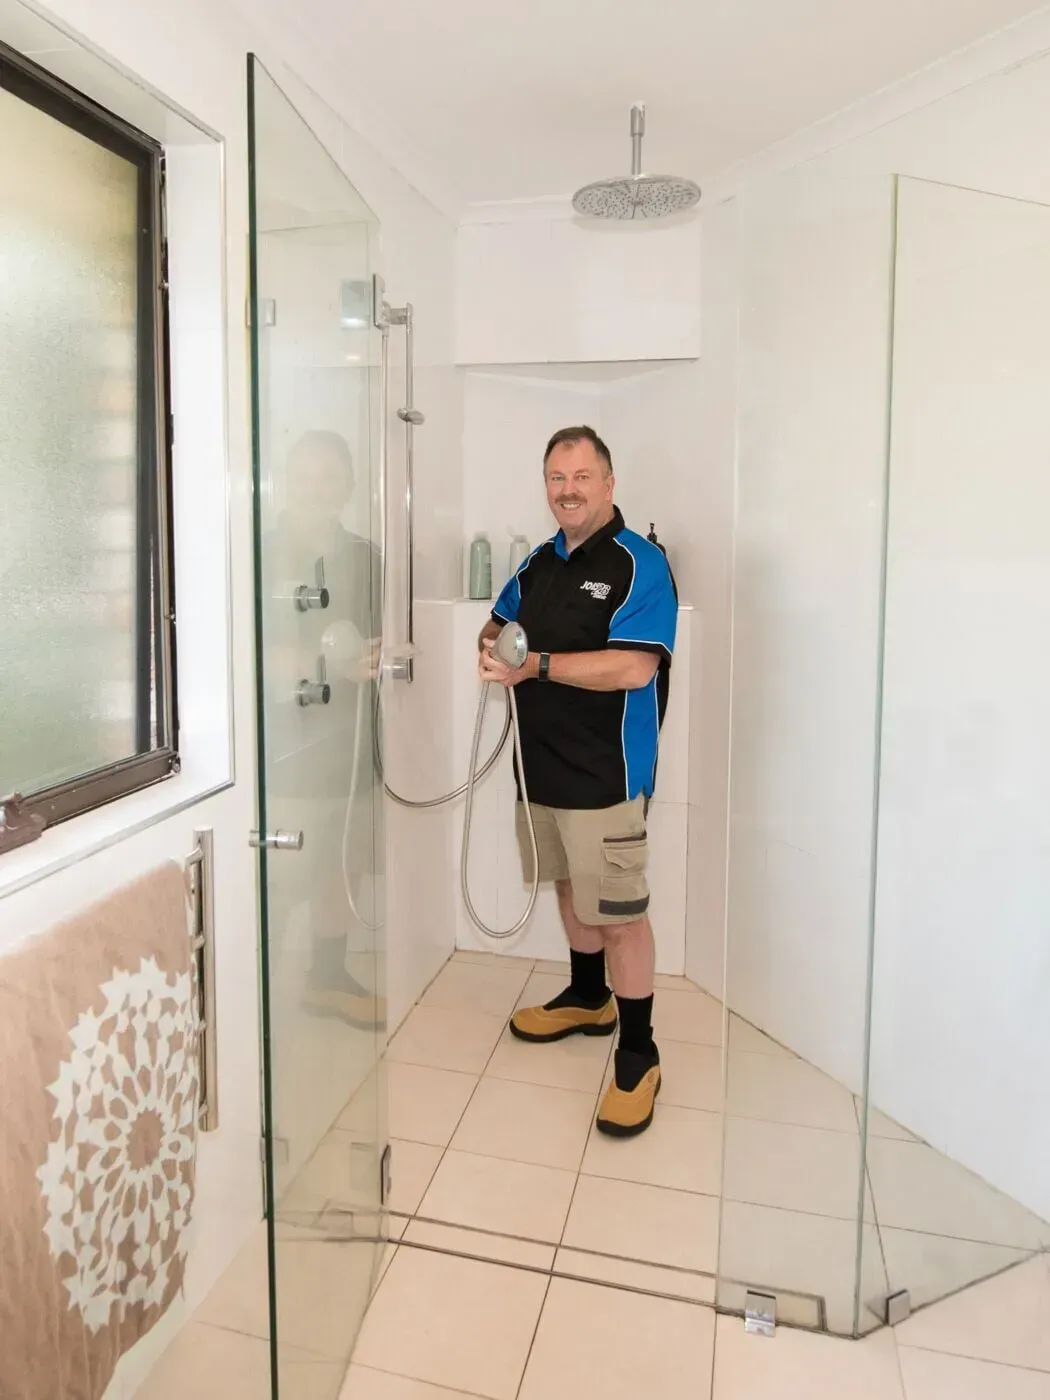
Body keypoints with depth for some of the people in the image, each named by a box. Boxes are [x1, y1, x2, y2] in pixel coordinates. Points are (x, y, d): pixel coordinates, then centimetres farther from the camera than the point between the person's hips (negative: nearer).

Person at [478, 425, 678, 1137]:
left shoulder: (639, 564, -12)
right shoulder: (540, 562, 12)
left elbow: (633, 667, -23)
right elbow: (499, 623, 24)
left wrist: (535, 665, -25)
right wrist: (493, 646, -1)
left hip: (605, 772, -8)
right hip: (542, 761, 8)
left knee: (619, 911, -3)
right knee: (570, 887, 21)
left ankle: (639, 1052, 13)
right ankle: (588, 998, 42)